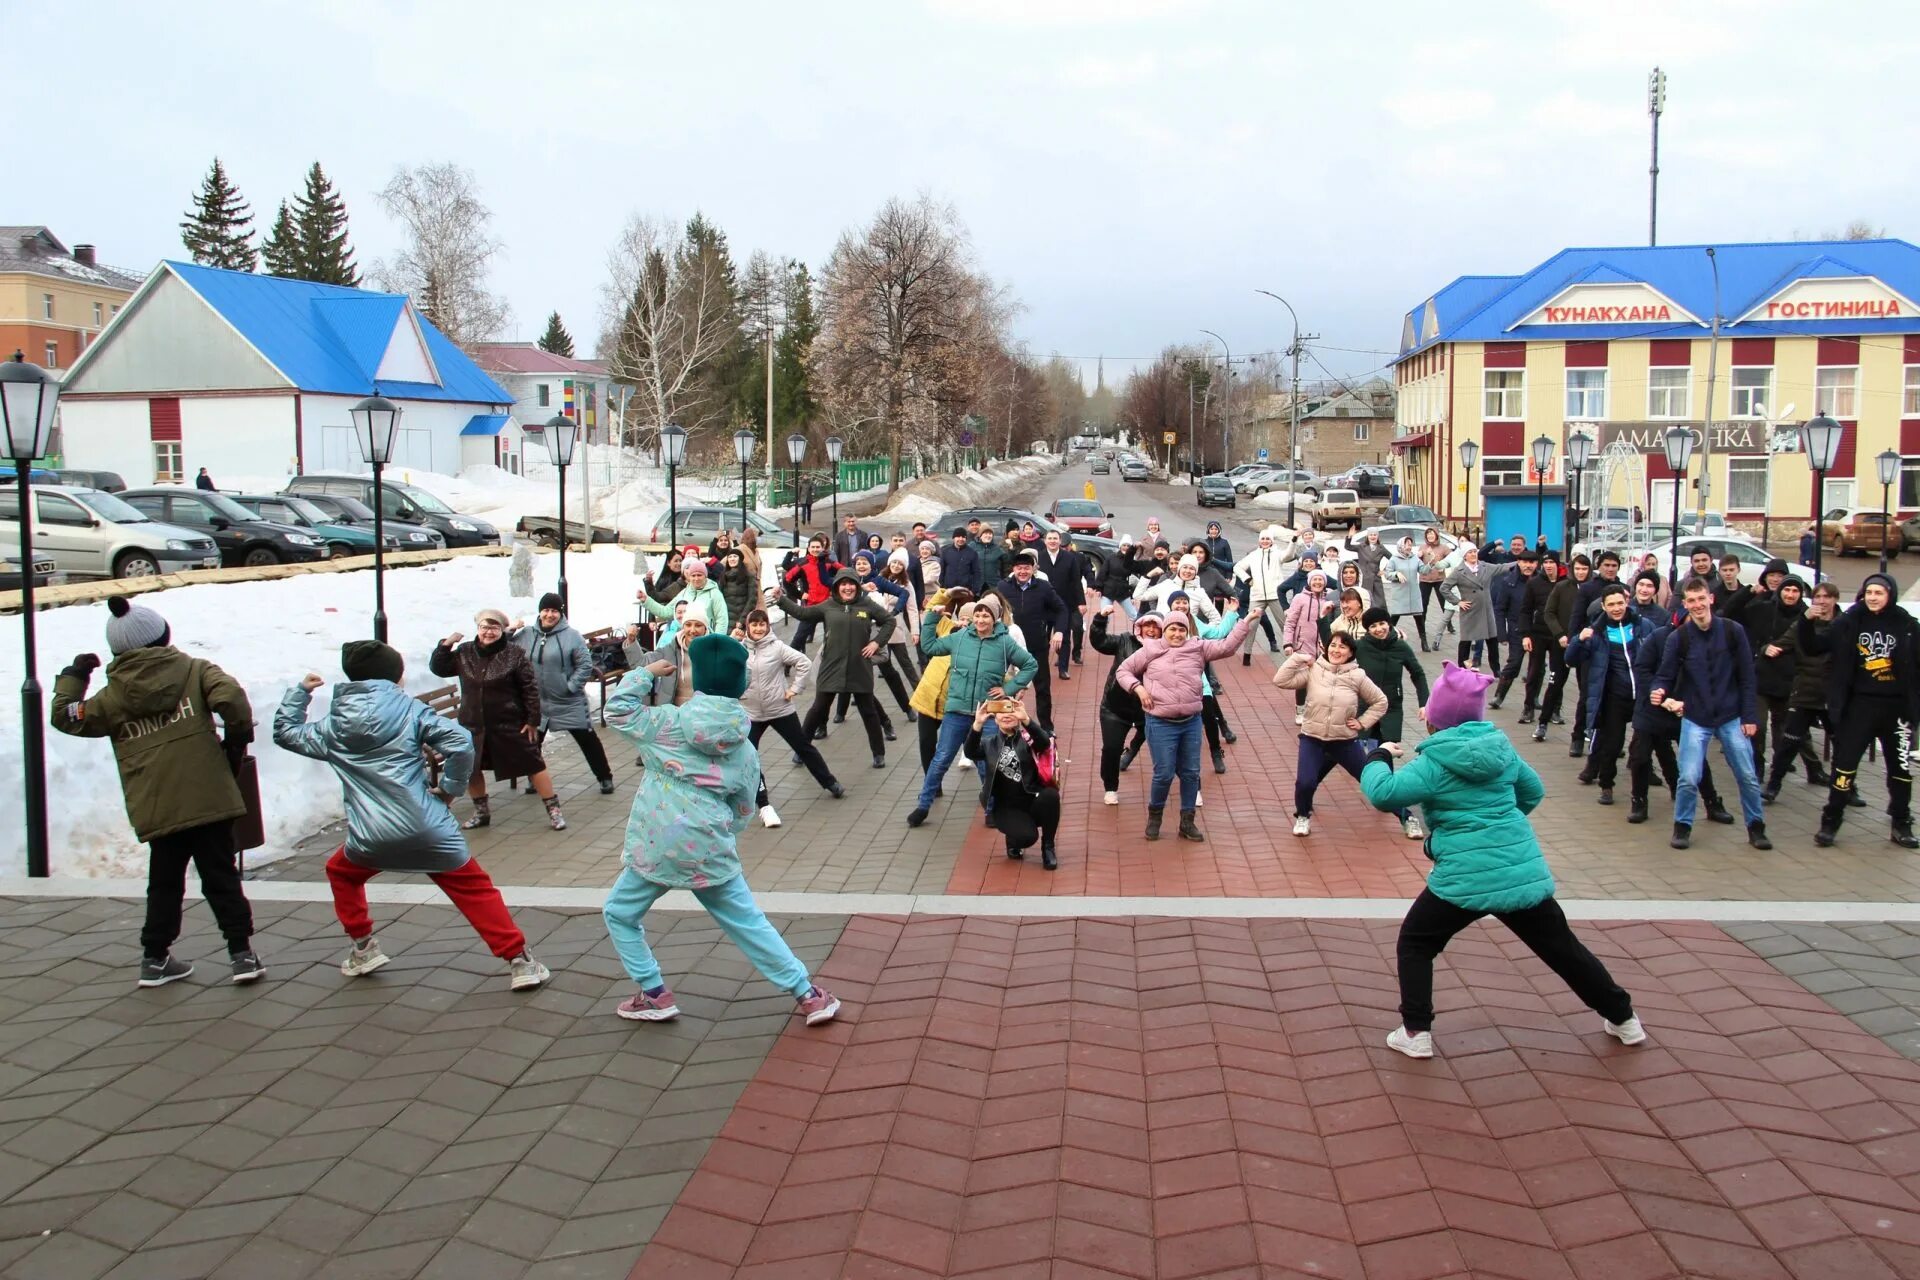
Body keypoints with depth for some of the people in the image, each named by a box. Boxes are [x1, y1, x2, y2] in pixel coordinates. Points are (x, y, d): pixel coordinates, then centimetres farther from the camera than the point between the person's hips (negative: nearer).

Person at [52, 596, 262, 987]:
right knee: (221, 878, 7)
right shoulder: (195, 671, 0)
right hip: (208, 800, -2)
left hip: (156, 811, 2)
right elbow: (232, 698, -16)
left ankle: (155, 958, 23)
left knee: (164, 883, 18)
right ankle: (241, 952, 6)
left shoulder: (113, 697, 6)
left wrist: (73, 675, 30)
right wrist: (237, 740, -2)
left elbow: (66, 716, 16)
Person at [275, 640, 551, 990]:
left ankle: (362, 948, 32)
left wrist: (299, 691, 37)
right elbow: (460, 742, -10)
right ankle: (519, 961, 1)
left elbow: (285, 733, 28)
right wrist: (450, 787, 3)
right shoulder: (409, 708, 3)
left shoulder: (333, 726, 10)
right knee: (476, 889, 8)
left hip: (370, 839, 2)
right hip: (428, 830, -2)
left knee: (340, 872, 34)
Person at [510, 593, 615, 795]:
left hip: (569, 702, -3)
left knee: (587, 739, 0)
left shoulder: (571, 635, -9)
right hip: (536, 702, 3)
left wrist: (572, 686, -14)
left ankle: (605, 777, 12)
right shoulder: (525, 635, 1)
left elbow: (586, 664, -9)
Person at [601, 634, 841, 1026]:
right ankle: (810, 995, 14)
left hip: (658, 847, -3)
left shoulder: (670, 722, -4)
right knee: (749, 923, 13)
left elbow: (618, 708, 5)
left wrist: (647, 671, 15)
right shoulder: (745, 751, 6)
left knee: (619, 915, 21)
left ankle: (655, 996, 20)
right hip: (712, 852, 3)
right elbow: (742, 814, 12)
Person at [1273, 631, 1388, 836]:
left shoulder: (1357, 676, -6)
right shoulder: (1312, 671, -6)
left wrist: (1363, 722, -3)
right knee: (1305, 782, -21)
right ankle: (1303, 816, 11)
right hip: (1312, 739, -1)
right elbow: (1280, 680, -16)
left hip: (1345, 741, 1)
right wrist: (1298, 658, -16)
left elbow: (1380, 702, 5)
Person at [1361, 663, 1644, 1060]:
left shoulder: (1434, 762, -11)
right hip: (1526, 873, 5)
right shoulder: (1501, 747, 6)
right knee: (1563, 948, 22)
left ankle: (1416, 1033, 10)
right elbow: (1533, 791, 20)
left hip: (1466, 880, -5)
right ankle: (1623, 1018, 34)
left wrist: (1380, 758, -1)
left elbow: (1383, 794, -19)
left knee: (1414, 944, 14)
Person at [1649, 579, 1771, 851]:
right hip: (1695, 719, -1)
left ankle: (1756, 827, 23)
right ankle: (1682, 826, 12)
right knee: (1689, 778, -8)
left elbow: (1746, 677, -1)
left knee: (1748, 776, 4)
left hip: (1731, 718, 1)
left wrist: (1749, 716, -4)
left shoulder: (1733, 632, -5)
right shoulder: (1678, 638, -6)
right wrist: (1660, 692, -28)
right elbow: (1666, 675, -5)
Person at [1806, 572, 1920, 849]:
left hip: (1896, 706, 1)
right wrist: (1807, 624, -18)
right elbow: (1815, 647, -1)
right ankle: (1830, 822, 7)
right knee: (1845, 763, -1)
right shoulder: (1849, 622, -2)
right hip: (1859, 704, -1)